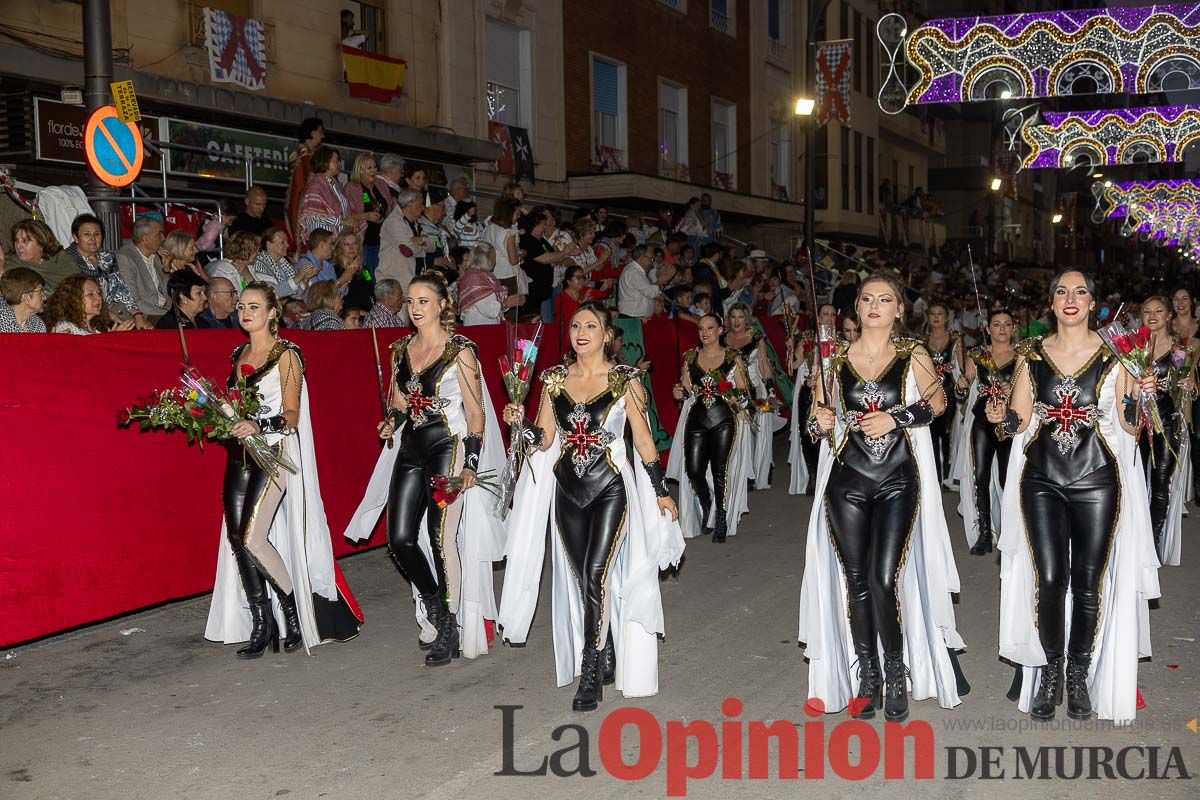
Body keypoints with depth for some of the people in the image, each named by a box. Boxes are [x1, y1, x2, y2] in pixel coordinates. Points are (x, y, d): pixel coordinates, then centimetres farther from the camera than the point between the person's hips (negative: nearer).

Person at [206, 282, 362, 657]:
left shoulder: (286, 354, -5)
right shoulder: (239, 354, 15)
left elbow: (291, 415, -12)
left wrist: (259, 426, -29)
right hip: (240, 455, 7)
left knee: (253, 539, -15)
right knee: (237, 538, 1)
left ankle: (294, 612, 5)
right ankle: (261, 626, 11)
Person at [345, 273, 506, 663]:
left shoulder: (460, 350, -7)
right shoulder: (401, 349, 10)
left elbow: (476, 412, -8)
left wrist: (470, 465, -13)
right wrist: (392, 422, 0)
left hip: (446, 448, -6)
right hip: (410, 449, 6)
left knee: (442, 540, -5)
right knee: (400, 538, 2)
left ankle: (451, 632, 9)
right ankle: (435, 609, 26)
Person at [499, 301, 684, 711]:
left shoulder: (625, 379, -4)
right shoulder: (555, 379, 6)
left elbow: (643, 439, 0)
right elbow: (544, 440, 7)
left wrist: (661, 491, 1)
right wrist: (521, 421, -11)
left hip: (610, 489, -4)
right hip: (567, 489, 4)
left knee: (596, 575, -12)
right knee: (581, 578, 9)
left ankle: (590, 677, -5)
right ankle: (606, 661, 26)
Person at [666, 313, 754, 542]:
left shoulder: (733, 357, 4)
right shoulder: (691, 357, 12)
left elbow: (745, 392, 4)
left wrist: (735, 396, -17)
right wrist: (679, 392, -3)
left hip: (724, 420, -2)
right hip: (696, 419, 3)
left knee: (720, 470, -2)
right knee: (693, 471, -5)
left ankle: (721, 518, 15)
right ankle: (706, 508, 23)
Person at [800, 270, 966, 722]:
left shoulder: (913, 356, 3)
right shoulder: (835, 358, 8)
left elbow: (937, 404, 9)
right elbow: (816, 415, 14)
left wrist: (896, 418, -6)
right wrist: (819, 422, -9)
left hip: (898, 481, -2)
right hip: (847, 478, 2)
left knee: (885, 579, -11)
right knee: (855, 580, 5)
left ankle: (896, 673, 9)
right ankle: (867, 676, 20)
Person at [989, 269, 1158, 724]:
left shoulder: (1114, 355, 3)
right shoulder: (1031, 355, 8)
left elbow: (1126, 426, 6)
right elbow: (1020, 421, 9)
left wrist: (1139, 398, -12)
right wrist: (1002, 418, -12)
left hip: (1096, 479, -1)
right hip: (1042, 478, 1)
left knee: (1089, 583, 2)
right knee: (1048, 581, -4)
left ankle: (1079, 674, 20)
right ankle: (1050, 671, 15)